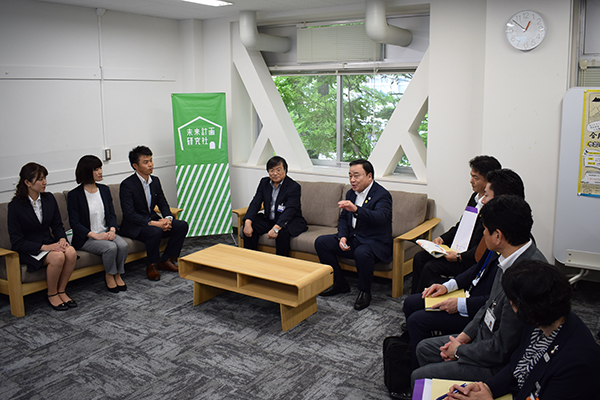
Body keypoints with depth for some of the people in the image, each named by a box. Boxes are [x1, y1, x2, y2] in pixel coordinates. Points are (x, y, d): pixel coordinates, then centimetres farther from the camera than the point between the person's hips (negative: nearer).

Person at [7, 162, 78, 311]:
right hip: (28, 251, -5)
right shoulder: (15, 206, -11)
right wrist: (44, 247, -23)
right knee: (58, 257, -33)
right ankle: (52, 295, -8)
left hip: (49, 243, 5)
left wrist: (62, 239, -11)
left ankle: (61, 291, -7)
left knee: (71, 252, -26)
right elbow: (17, 241, -12)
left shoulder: (49, 198, 4)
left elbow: (57, 225, 12)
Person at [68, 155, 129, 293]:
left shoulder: (104, 190, 9)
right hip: (86, 238, -5)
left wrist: (112, 230, -11)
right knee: (110, 247, -30)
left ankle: (117, 274, -1)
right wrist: (95, 235, -21)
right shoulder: (74, 195, -7)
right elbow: (74, 223, -10)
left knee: (123, 245, -25)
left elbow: (112, 214, 10)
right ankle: (109, 275, -3)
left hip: (106, 233, 5)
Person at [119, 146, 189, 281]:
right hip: (133, 226, -7)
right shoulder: (127, 185, -17)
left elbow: (163, 203, 11)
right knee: (155, 231, -37)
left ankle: (165, 260, 2)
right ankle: (152, 266, -13)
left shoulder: (155, 181, 5)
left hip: (153, 220, 7)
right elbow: (129, 214, -23)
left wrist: (167, 218, -12)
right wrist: (152, 223, -30)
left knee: (182, 225, -10)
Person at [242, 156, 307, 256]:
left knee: (282, 231, -37)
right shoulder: (264, 182, 3)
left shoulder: (294, 187, -16)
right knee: (249, 226, -17)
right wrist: (248, 222, -21)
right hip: (269, 220, 6)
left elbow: (289, 211, -27)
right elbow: (255, 203, -4)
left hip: (291, 221, -5)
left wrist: (276, 228, -41)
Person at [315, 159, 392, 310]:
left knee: (361, 252, -39)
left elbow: (380, 217, -34)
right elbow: (343, 218, 15)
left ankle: (364, 292, -12)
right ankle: (339, 283, 4)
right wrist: (343, 237, -5)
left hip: (375, 242, -7)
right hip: (352, 239, 8)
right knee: (321, 242, -7)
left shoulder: (382, 195, -14)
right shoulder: (351, 193, 10)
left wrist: (356, 209, -50)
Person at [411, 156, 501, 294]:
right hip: (458, 247, 9)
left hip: (473, 258, -9)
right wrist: (442, 238, 4)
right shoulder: (475, 197, 7)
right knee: (419, 257, -1)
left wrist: (459, 257, -25)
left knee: (431, 267, -20)